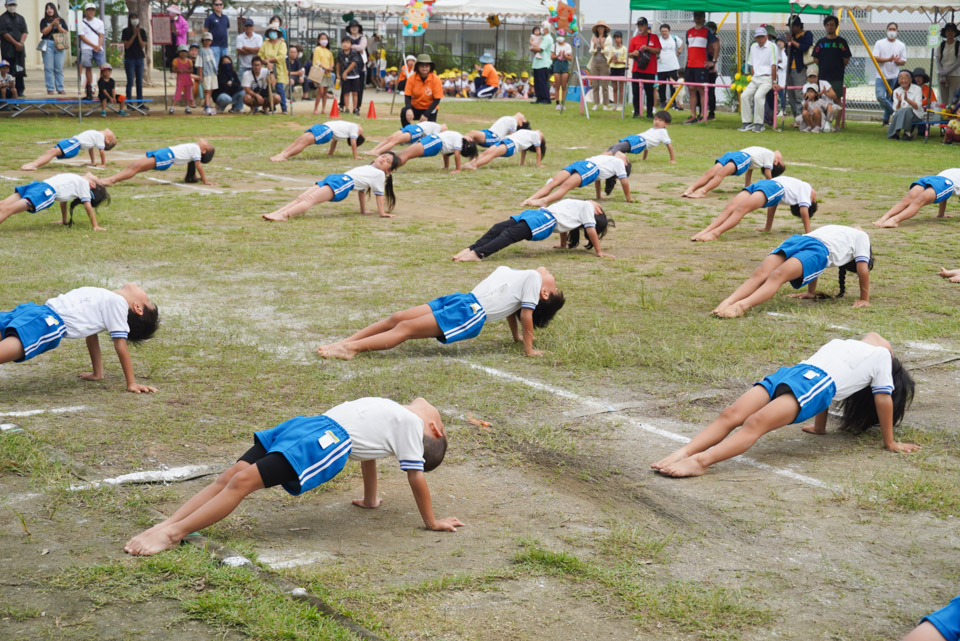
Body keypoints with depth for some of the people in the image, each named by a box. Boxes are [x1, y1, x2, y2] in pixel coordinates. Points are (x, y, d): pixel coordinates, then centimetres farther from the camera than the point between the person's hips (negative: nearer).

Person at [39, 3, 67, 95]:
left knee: (59, 68, 0)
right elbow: (44, 31, -6)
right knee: (48, 68, -5)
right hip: (48, 44, -1)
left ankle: (60, 89, 3)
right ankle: (50, 89, -4)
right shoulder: (44, 21, 9)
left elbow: (65, 32, 4)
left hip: (59, 45, 1)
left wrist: (58, 26, -10)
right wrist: (52, 24, -12)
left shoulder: (61, 20, 13)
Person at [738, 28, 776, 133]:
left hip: (767, 78, -7)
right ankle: (747, 123, -3)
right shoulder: (753, 47, 12)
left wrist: (774, 82, -11)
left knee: (758, 96, -28)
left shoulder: (772, 46, -9)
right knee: (744, 96, -11)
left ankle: (759, 124, -19)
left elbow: (773, 65, -10)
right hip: (755, 78, 7)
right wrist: (753, 79, 9)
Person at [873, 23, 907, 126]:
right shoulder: (880, 43, 3)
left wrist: (898, 61, -16)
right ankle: (895, 112, -3)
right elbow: (875, 58, -6)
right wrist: (888, 59, -18)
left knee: (890, 98, 5)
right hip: (881, 76, -1)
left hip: (894, 77, 1)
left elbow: (903, 62, 8)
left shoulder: (901, 45, 9)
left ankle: (886, 119, 17)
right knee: (880, 96, -18)